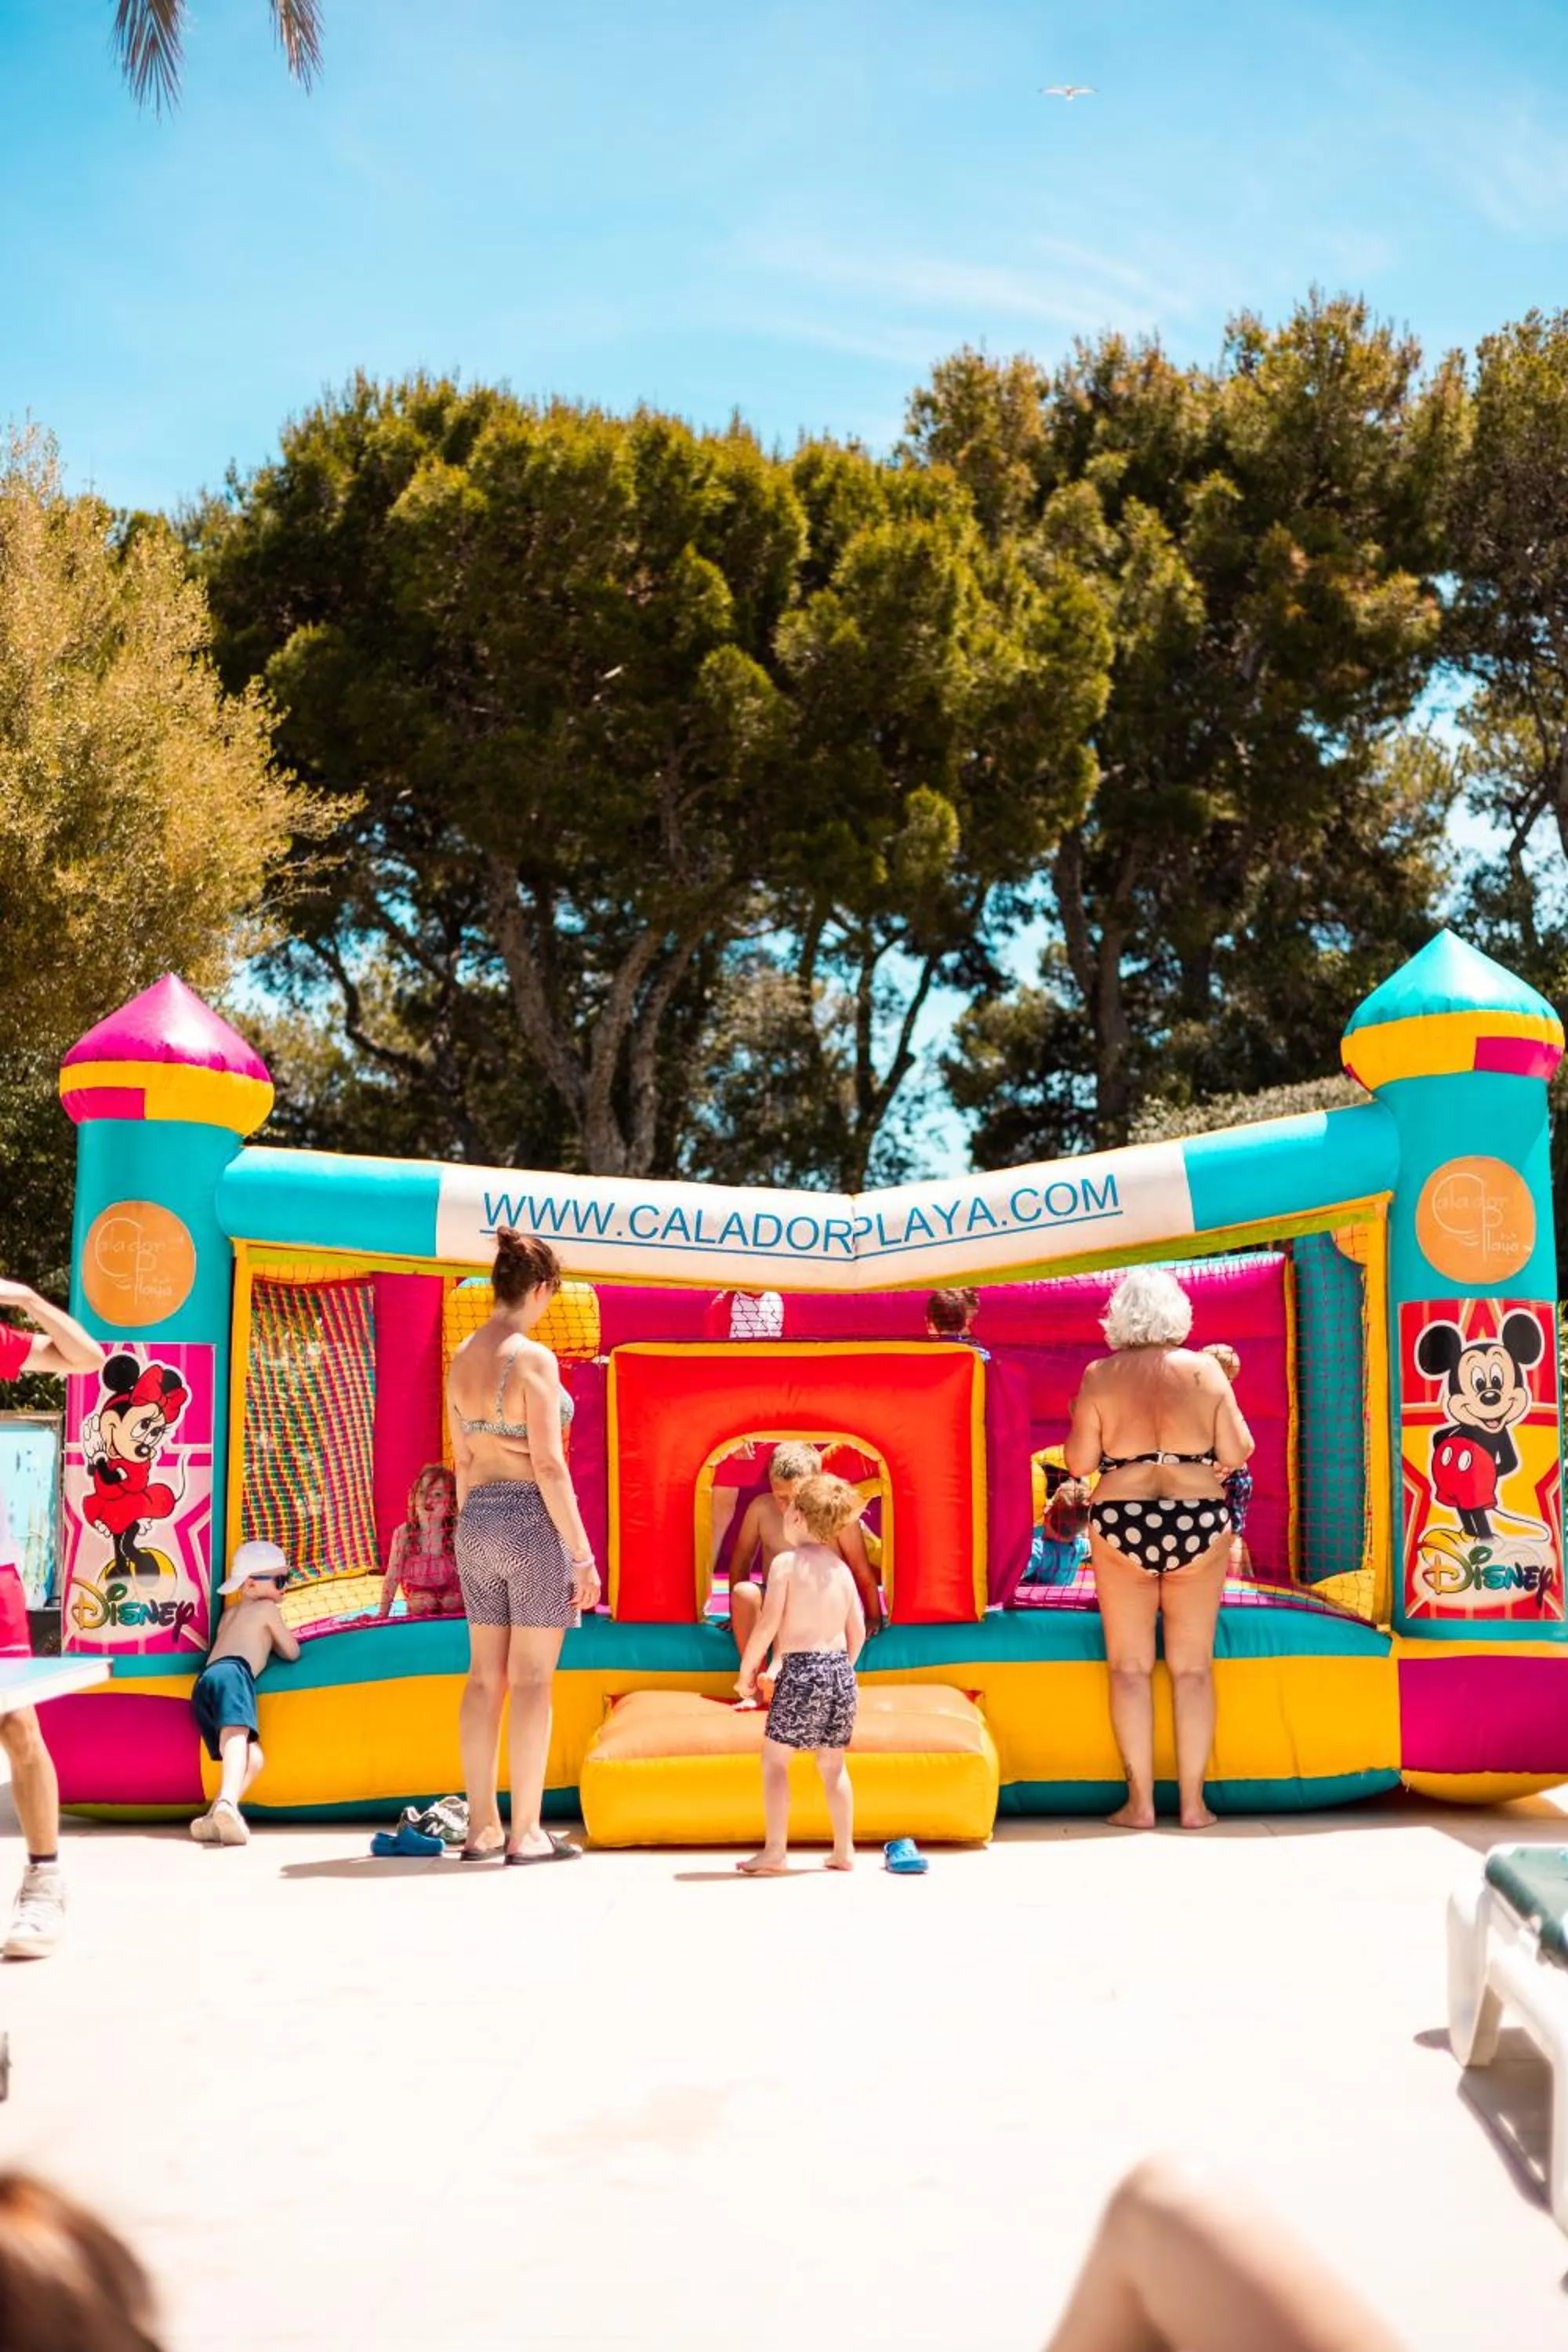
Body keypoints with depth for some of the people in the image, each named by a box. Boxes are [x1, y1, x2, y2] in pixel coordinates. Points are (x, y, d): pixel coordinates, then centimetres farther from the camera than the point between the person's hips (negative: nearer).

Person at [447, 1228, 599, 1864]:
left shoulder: (462, 1358, 7)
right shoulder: (533, 1358, -15)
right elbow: (549, 1465, -17)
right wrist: (583, 1554, -12)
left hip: (478, 1522, 7)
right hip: (533, 1522, -7)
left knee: (486, 1677, 11)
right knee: (532, 1680, -1)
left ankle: (482, 1827, 16)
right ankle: (526, 1833, 3)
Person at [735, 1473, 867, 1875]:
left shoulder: (786, 1562, -8)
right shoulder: (841, 1568, 9)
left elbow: (768, 1625, -12)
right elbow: (858, 1632, 12)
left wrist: (746, 1671, -2)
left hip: (800, 1670, -6)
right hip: (840, 1669, 6)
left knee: (775, 1760, 6)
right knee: (833, 1765, 16)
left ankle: (774, 1852, 4)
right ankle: (844, 1851, 19)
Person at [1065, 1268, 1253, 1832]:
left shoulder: (1100, 1375, -3)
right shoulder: (1204, 1370, -1)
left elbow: (1078, 1462, -2)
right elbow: (1237, 1454, -1)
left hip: (1122, 1526, -1)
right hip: (1199, 1523, 1)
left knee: (1130, 1668, 8)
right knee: (1193, 1667, 9)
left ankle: (1140, 1802, 9)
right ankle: (1193, 1802, 11)